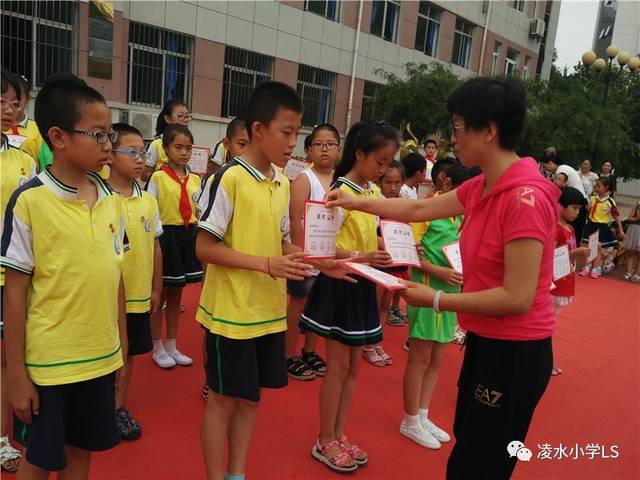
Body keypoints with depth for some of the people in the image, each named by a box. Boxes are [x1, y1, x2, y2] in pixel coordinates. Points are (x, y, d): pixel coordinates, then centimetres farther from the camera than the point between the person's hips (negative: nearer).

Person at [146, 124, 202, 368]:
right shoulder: (158, 177, -8)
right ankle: (158, 349, 21)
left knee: (176, 295, 14)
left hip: (187, 237, 5)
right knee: (159, 294, 7)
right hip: (166, 236, -5)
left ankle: (171, 346, 27)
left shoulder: (194, 179, 7)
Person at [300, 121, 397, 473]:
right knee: (338, 366, 2)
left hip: (363, 285, 8)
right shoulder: (340, 192, -15)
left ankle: (339, 436, 29)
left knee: (353, 367, 14)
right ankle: (324, 441, 20)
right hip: (338, 284, -8)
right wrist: (361, 257, -30)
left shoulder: (374, 193, 8)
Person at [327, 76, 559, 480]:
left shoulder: (525, 197, -26)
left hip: (515, 353, -9)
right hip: (485, 341, 9)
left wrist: (436, 300, -19)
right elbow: (419, 209, 14)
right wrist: (356, 202, 15)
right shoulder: (482, 188, 3)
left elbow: (517, 298, -26)